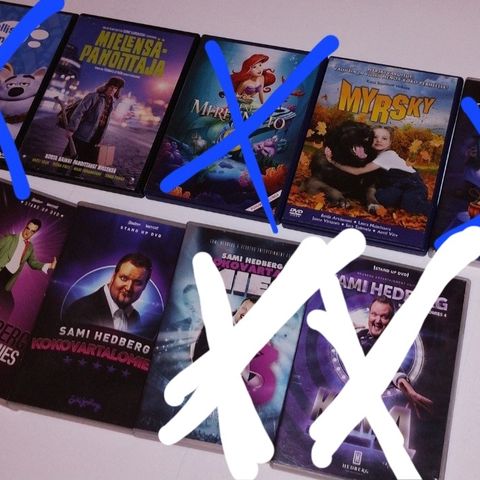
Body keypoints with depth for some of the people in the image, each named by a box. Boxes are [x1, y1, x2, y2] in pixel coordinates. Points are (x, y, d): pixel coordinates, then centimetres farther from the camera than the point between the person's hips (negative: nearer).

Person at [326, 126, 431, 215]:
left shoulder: (388, 155, -19)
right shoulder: (376, 154, 5)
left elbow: (358, 171, -24)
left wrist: (334, 162, -24)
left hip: (413, 185, -7)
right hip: (398, 187, 7)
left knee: (409, 203, -38)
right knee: (380, 195, -24)